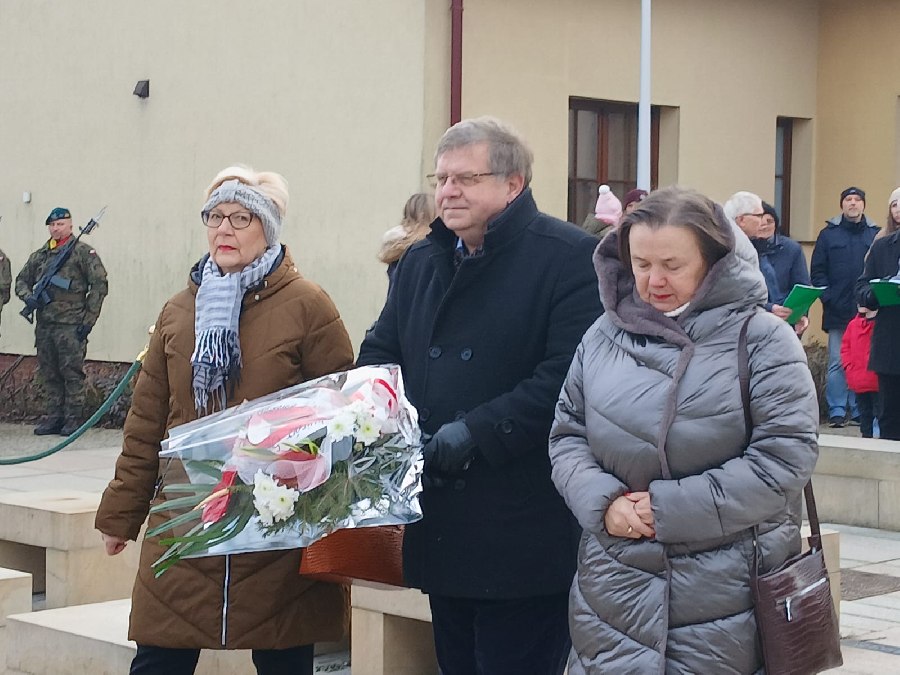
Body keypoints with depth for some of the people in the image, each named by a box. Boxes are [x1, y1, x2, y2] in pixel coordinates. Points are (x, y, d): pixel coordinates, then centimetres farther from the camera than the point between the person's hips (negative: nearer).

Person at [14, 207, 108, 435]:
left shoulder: (83, 252, 0)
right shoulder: (39, 255, 16)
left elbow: (99, 285, -4)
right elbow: (22, 280, 24)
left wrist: (89, 319, -9)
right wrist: (28, 296, 0)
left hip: (71, 325, -6)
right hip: (44, 324, 6)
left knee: (72, 373, -5)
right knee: (48, 374, 8)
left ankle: (73, 419, 0)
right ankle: (52, 417, 15)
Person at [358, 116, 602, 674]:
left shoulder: (569, 257, -9)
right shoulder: (421, 261, 15)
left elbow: (569, 376, -20)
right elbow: (380, 351, 21)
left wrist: (478, 431, -23)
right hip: (442, 528, 7)